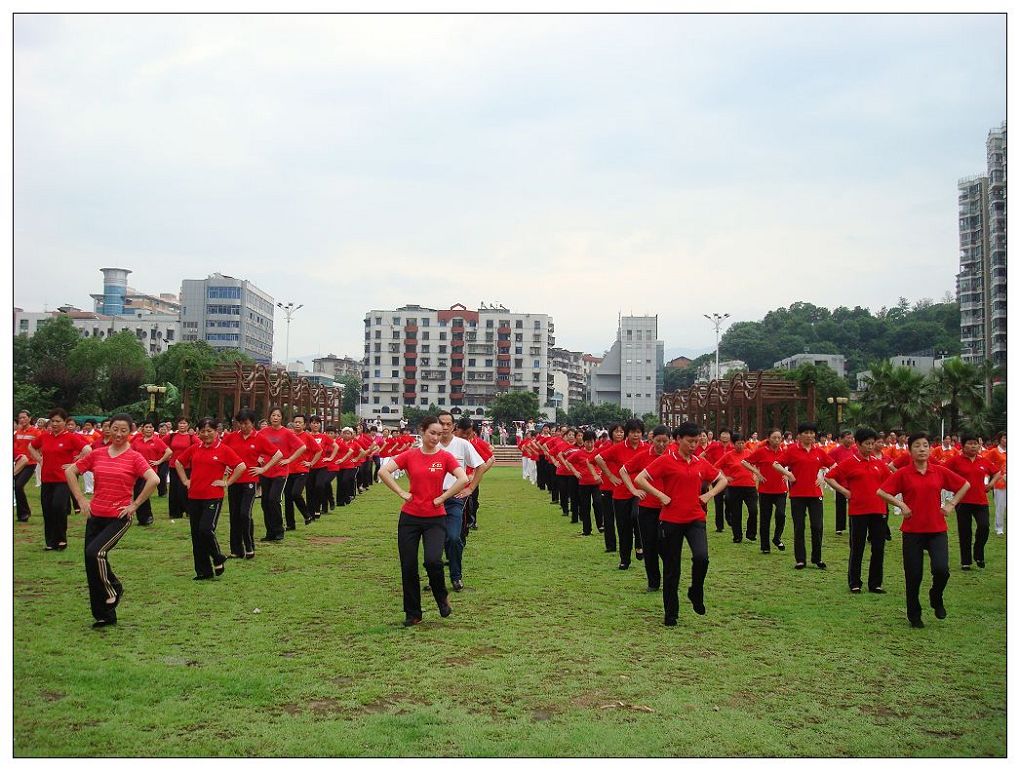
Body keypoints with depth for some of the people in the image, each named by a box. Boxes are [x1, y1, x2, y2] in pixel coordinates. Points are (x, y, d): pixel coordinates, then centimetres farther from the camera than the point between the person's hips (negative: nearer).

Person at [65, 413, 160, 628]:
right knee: (91, 566, 4)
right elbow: (69, 472, 14)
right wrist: (81, 499, 6)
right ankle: (103, 615, 17)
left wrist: (135, 504, -13)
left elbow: (154, 480, -16)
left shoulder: (134, 457, -5)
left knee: (95, 552, -24)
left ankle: (114, 588, 4)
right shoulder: (97, 454, 7)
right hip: (96, 516, 5)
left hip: (119, 517, -5)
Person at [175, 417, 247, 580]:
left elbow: (241, 466, -9)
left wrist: (227, 483, -8)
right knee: (196, 535, 7)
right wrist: (185, 481, 12)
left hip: (213, 497, -5)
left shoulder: (223, 450, -5)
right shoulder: (194, 449, 8)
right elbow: (178, 462, 22)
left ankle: (219, 559, 9)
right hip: (194, 497, 5)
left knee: (206, 530, -18)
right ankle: (203, 571, 17)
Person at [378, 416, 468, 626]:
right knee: (408, 567, 4)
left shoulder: (445, 457, -2)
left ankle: (442, 597, 11)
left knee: (433, 561, -20)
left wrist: (441, 498, -12)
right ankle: (412, 614, 20)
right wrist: (402, 493, -8)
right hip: (410, 517, 2)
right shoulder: (410, 455, 1)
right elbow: (383, 471, -5)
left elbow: (463, 479, -13)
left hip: (436, 518, -2)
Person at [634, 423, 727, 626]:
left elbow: (722, 480, 20)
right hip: (671, 520, -2)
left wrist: (710, 494, 4)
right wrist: (661, 495, -13)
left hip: (695, 519, 3)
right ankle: (670, 614, 19)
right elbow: (640, 479, -8)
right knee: (671, 569, 4)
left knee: (701, 557, -21)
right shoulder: (666, 460, -5)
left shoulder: (701, 463, 8)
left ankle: (696, 594, 8)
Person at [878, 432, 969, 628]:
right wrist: (901, 505, -11)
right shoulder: (903, 474, -4)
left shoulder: (940, 472, 2)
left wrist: (952, 504, 5)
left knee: (941, 569, -16)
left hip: (937, 530, 1)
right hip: (912, 531, -1)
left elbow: (965, 485, 14)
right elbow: (881, 492, -3)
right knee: (913, 575, 3)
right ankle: (914, 615, 23)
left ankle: (936, 598, 17)